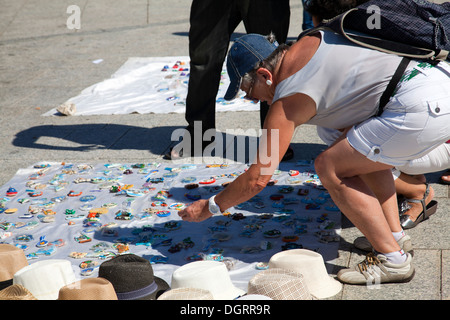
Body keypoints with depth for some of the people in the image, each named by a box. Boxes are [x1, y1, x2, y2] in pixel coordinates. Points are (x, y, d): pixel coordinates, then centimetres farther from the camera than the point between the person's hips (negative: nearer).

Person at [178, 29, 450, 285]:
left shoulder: (289, 99, -6)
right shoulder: (310, 41, 17)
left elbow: (257, 179, -3)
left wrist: (209, 207, 11)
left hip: (422, 108, -10)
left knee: (330, 168, -4)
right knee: (363, 151, 29)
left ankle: (393, 259, -2)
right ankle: (394, 234, 23)